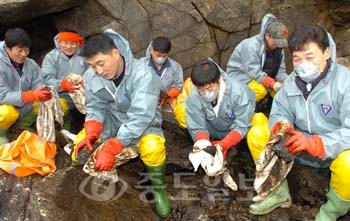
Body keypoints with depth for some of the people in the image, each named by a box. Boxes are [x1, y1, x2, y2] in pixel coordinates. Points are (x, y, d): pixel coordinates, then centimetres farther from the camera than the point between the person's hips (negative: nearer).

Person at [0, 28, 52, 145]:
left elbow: (38, 85, -9)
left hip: (26, 109, 5)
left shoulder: (31, 64, -5)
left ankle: (23, 126, 9)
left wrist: (45, 92, -34)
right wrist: (32, 95, -40)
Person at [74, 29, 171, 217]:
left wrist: (110, 149, -42)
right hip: (111, 120, 5)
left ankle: (157, 188, -4)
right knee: (80, 148, -15)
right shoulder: (90, 76, -13)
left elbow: (139, 118, -35)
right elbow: (96, 109, -5)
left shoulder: (142, 74, -30)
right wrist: (91, 136, -27)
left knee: (152, 148, -35)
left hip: (142, 123, -4)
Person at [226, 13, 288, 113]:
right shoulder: (251, 46, -25)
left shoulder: (278, 48, -1)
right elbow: (254, 72, -29)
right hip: (239, 76, -7)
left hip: (261, 78, 8)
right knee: (260, 90, -33)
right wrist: (273, 84, -37)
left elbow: (280, 71, -2)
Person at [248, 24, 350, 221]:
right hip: (301, 144, 5)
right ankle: (279, 193, 7)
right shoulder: (292, 81, -4)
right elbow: (280, 113, -3)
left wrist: (316, 143, -43)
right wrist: (280, 126, -27)